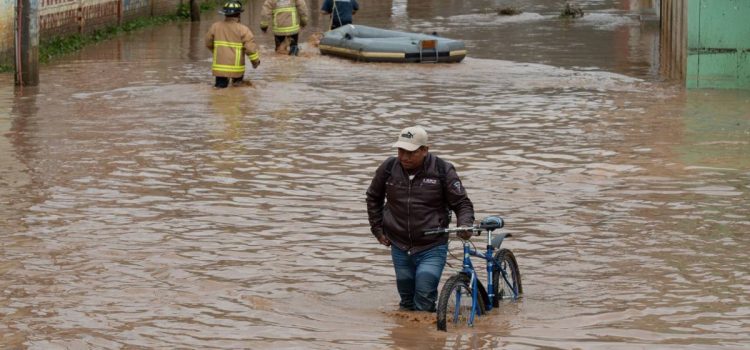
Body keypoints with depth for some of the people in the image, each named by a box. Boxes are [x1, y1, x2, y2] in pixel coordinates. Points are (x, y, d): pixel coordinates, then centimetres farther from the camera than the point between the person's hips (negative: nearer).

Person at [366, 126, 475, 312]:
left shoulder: (442, 171, -10)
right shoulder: (389, 168, -2)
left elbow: (462, 203, -4)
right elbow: (373, 197, 17)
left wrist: (465, 225, -24)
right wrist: (377, 229, 12)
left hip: (432, 249, -3)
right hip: (399, 248, 3)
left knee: (424, 302, -12)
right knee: (407, 301, 13)